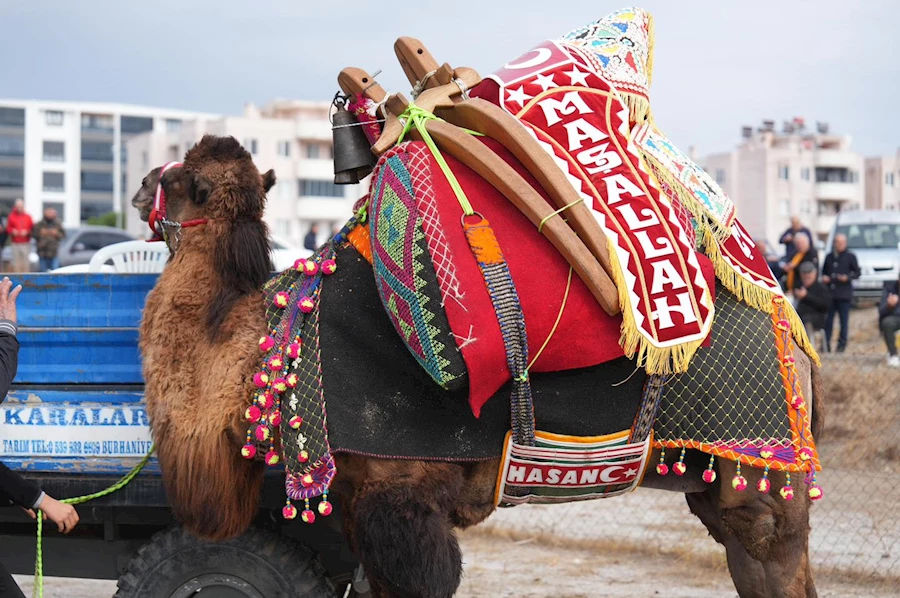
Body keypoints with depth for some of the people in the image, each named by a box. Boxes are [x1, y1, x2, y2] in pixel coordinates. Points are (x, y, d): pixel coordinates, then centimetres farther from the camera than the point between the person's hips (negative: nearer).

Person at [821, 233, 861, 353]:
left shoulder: (850, 256, 3)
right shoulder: (829, 256, 15)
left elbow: (857, 272, 2)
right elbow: (824, 270, 25)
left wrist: (847, 277, -15)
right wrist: (824, 277, 3)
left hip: (844, 294, -3)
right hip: (829, 293, 4)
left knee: (844, 319, -1)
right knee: (828, 319, 2)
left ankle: (842, 343, 3)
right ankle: (826, 342, 6)